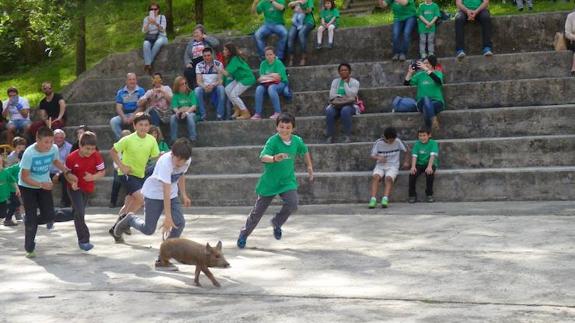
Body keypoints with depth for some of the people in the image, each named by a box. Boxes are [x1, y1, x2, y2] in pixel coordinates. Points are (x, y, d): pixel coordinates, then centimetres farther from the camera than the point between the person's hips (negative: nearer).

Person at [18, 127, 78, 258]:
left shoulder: (54, 149, -17)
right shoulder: (29, 153, -31)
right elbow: (24, 177, -24)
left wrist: (67, 172, -5)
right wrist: (41, 185, -34)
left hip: (45, 185, 4)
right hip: (27, 187, -4)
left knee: (49, 216, -1)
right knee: (31, 218, -7)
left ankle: (29, 221, 32)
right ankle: (29, 249, 9)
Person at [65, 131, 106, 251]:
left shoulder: (96, 156, -18)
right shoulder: (72, 158, -20)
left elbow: (102, 172, -10)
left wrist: (92, 177, -29)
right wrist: (72, 181, -22)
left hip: (87, 188, 4)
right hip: (75, 188, -3)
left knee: (78, 212, 17)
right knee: (79, 212, -13)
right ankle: (83, 240, -6)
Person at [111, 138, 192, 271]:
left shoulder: (187, 161, -14)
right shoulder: (166, 162, -35)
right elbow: (166, 190, -38)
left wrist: (183, 195, 8)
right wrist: (168, 216, -39)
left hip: (171, 194, 6)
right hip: (154, 193, -6)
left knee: (179, 223, -13)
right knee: (148, 229, -2)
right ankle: (129, 219, 32)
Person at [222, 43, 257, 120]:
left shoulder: (235, 59, -22)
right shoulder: (231, 59, 8)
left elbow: (227, 73, -27)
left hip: (247, 78, -10)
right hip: (239, 78, 10)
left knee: (233, 95, -13)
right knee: (227, 89, 2)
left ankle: (246, 113, -5)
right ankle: (237, 109, 10)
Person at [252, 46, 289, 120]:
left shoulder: (278, 63, -5)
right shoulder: (263, 64, 9)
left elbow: (279, 77, -14)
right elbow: (261, 77, -1)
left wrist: (267, 76, -11)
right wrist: (272, 76, -16)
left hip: (280, 84, -4)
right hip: (266, 84, 4)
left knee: (271, 88, -37)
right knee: (259, 88, -27)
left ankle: (278, 112, -33)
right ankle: (258, 114, -29)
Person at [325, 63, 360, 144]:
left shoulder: (354, 82, 6)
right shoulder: (335, 81, 17)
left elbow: (351, 95, -11)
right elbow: (332, 95, 5)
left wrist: (346, 83, -3)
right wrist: (344, 96, -7)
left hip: (349, 105, -3)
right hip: (336, 105, 3)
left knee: (345, 111, -39)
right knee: (329, 111, -32)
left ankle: (347, 136, -32)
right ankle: (329, 136, -27)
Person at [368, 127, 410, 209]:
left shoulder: (398, 141, -3)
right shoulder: (378, 143, -3)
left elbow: (406, 151, 13)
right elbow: (372, 155, 1)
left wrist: (406, 161, 3)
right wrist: (378, 157, -19)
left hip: (393, 166, -1)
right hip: (380, 166, 1)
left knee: (388, 178, -33)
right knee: (375, 177, -30)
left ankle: (385, 199, -44)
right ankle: (373, 200, -37)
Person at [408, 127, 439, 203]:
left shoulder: (433, 143, -5)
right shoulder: (417, 144, 3)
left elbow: (432, 155, -18)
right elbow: (414, 156, -7)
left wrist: (429, 167, -32)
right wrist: (413, 167, -24)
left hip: (430, 164, -2)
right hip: (420, 164, 3)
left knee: (429, 173, -33)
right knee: (412, 174, -24)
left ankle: (429, 195, -15)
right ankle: (412, 195, -10)